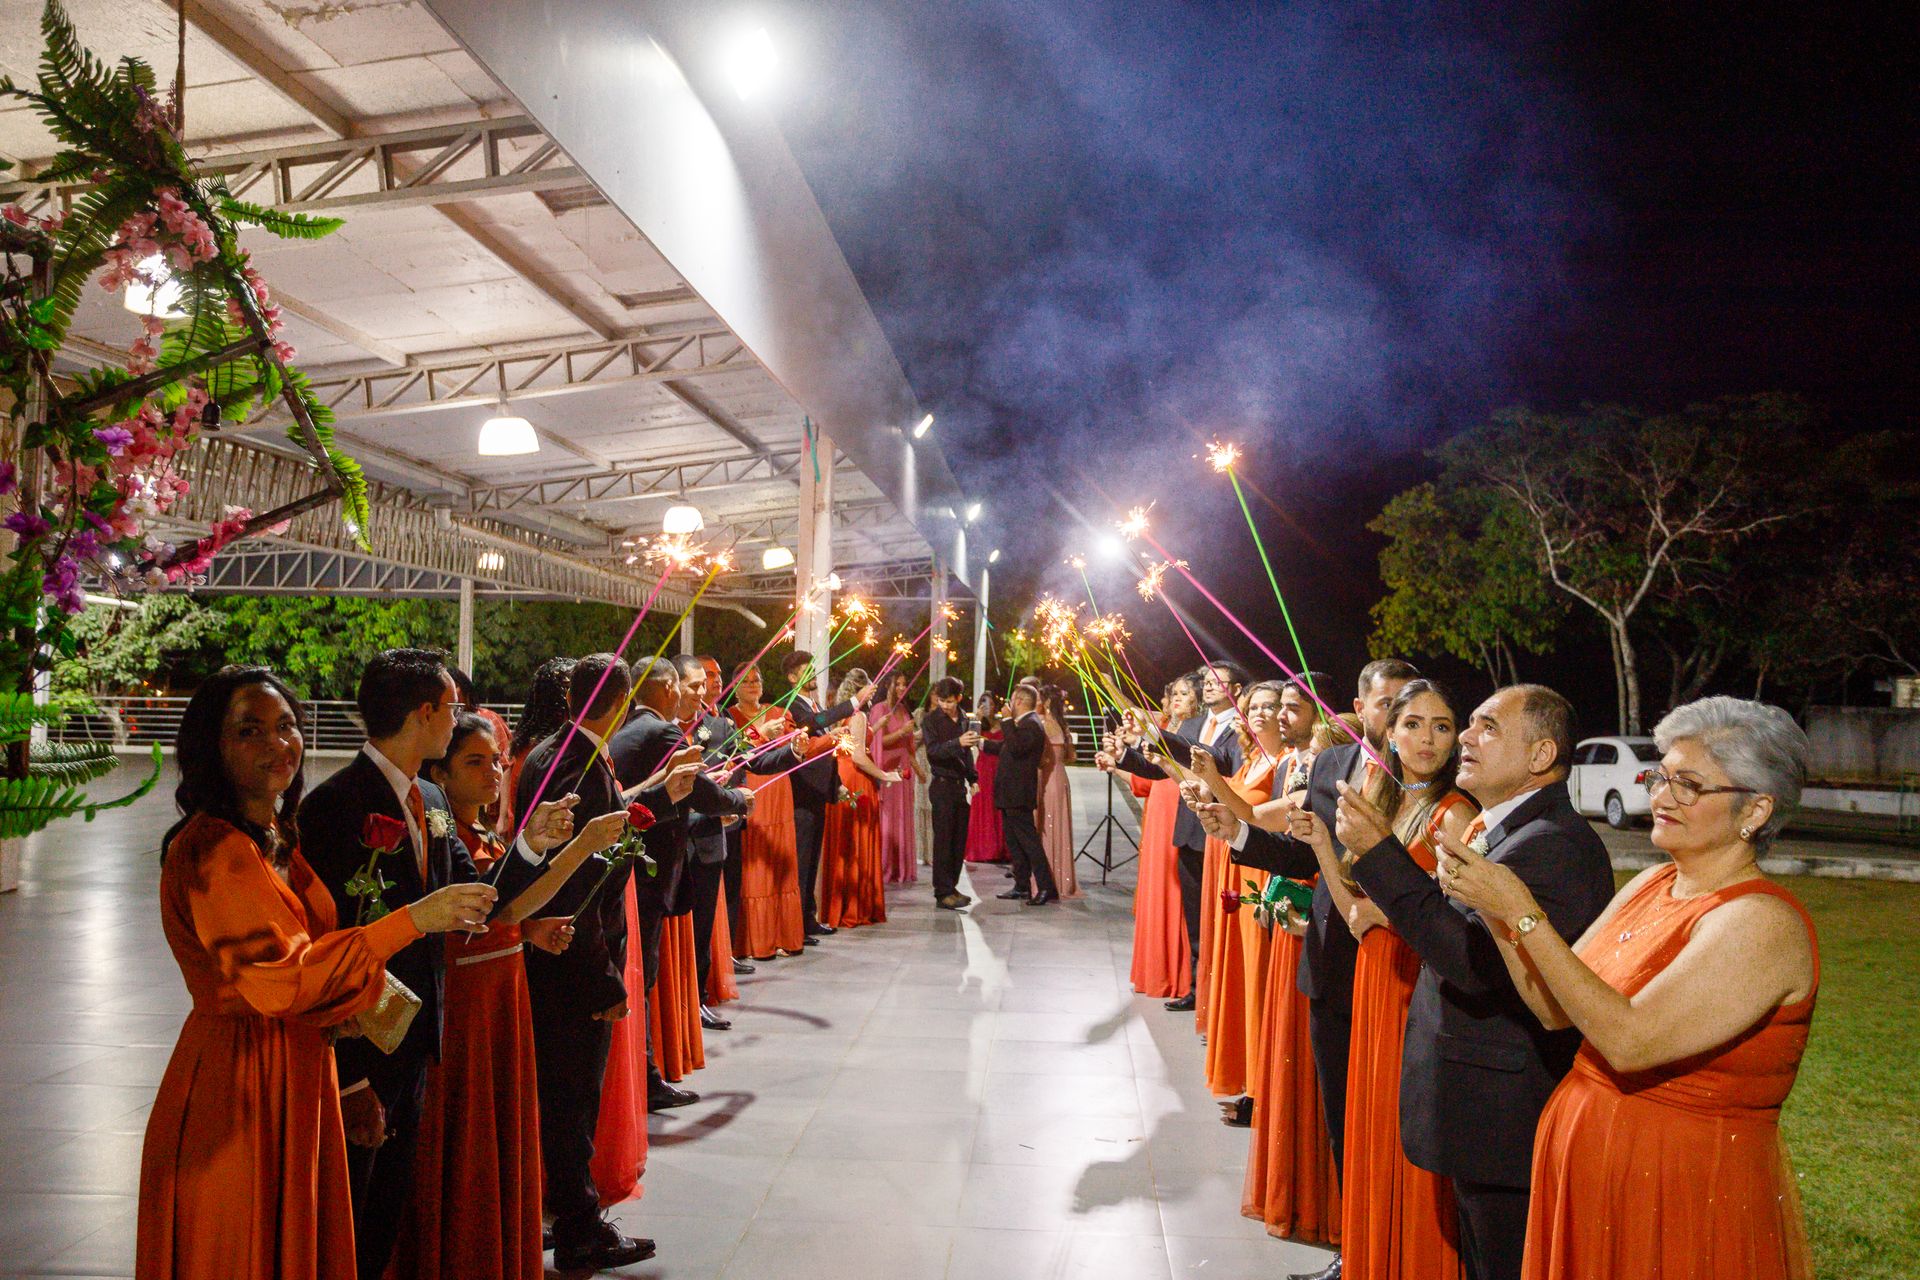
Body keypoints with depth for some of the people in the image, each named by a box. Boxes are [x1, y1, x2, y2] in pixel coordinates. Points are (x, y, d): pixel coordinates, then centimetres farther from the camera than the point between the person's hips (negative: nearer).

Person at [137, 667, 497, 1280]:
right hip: (239, 1084, -9)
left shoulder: (279, 838, 10)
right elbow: (279, 980, -26)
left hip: (296, 1077, 9)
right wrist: (411, 921, -27)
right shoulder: (214, 850, -19)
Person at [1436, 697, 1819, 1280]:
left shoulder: (1762, 921, -20)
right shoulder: (1649, 885, 4)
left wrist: (1523, 913, -27)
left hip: (1685, 1191, -7)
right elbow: (1555, 1009, 2)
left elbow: (1629, 1041, -29)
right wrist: (1494, 907, -11)